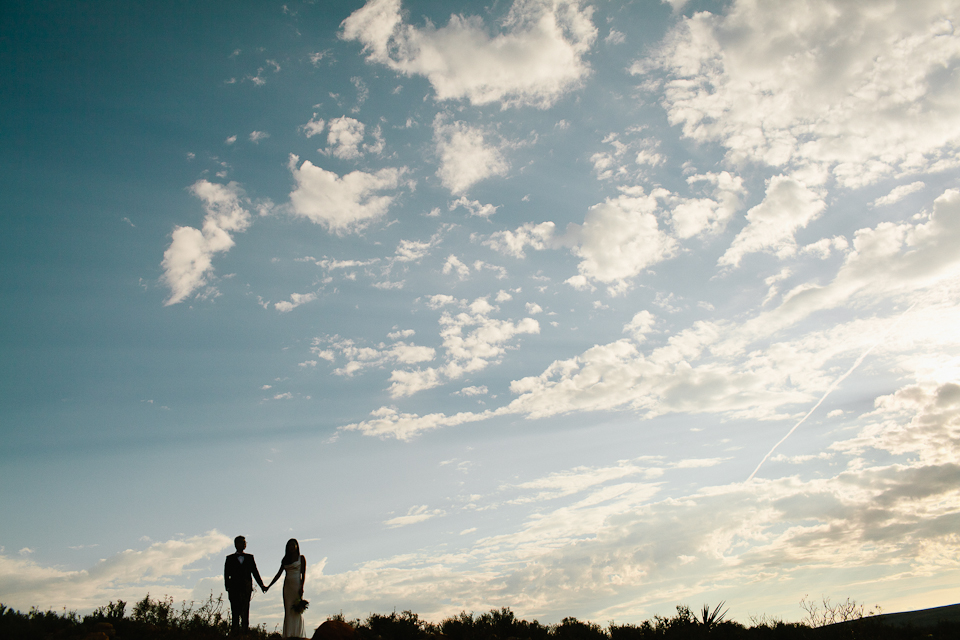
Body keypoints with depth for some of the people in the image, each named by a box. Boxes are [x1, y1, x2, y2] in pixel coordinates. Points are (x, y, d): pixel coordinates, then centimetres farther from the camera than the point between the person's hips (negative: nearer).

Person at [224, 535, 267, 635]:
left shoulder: (250, 557, 16)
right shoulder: (230, 559, 11)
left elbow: (255, 572, 16)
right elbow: (226, 575, 5)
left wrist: (261, 585, 9)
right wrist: (228, 588, -7)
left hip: (246, 588, 1)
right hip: (234, 589, -1)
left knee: (245, 613, -4)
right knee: (235, 613, -3)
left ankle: (245, 630, -6)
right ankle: (234, 632, -2)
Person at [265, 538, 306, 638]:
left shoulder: (301, 558, 3)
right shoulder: (285, 560, 15)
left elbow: (303, 574, -4)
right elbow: (278, 574, 15)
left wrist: (302, 587, -15)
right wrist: (268, 586, 10)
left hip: (297, 585, -5)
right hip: (287, 586, 5)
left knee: (297, 610, -6)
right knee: (287, 610, 1)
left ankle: (297, 634, -5)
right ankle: (288, 634, 2)